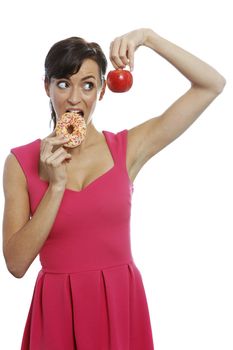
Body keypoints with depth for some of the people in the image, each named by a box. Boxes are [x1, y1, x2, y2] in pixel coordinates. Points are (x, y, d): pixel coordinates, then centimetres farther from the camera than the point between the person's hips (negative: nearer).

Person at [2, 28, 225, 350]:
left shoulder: (127, 148, -2)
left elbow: (212, 85, -4)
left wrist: (148, 37, -13)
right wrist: (56, 186, -16)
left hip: (121, 304, 1)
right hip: (57, 310, 0)